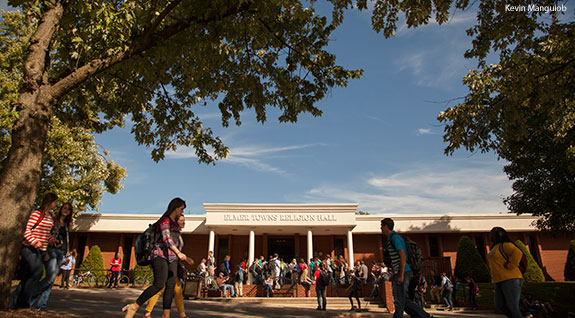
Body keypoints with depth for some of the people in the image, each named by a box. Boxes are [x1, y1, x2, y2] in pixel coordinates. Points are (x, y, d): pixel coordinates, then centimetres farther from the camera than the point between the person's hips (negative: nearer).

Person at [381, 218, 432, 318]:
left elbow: (403, 257, -20)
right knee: (404, 300, 12)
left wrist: (401, 275, -22)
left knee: (399, 300, -3)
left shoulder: (395, 238, -13)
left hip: (403, 272, -10)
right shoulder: (390, 239, 18)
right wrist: (394, 276, 24)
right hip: (398, 273, 10)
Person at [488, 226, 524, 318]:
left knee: (512, 306, -6)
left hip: (510, 279, -9)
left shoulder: (505, 245, -8)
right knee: (500, 304, 7)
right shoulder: (494, 247, 19)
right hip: (500, 281, 9)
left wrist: (510, 266, -21)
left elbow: (518, 253, -25)